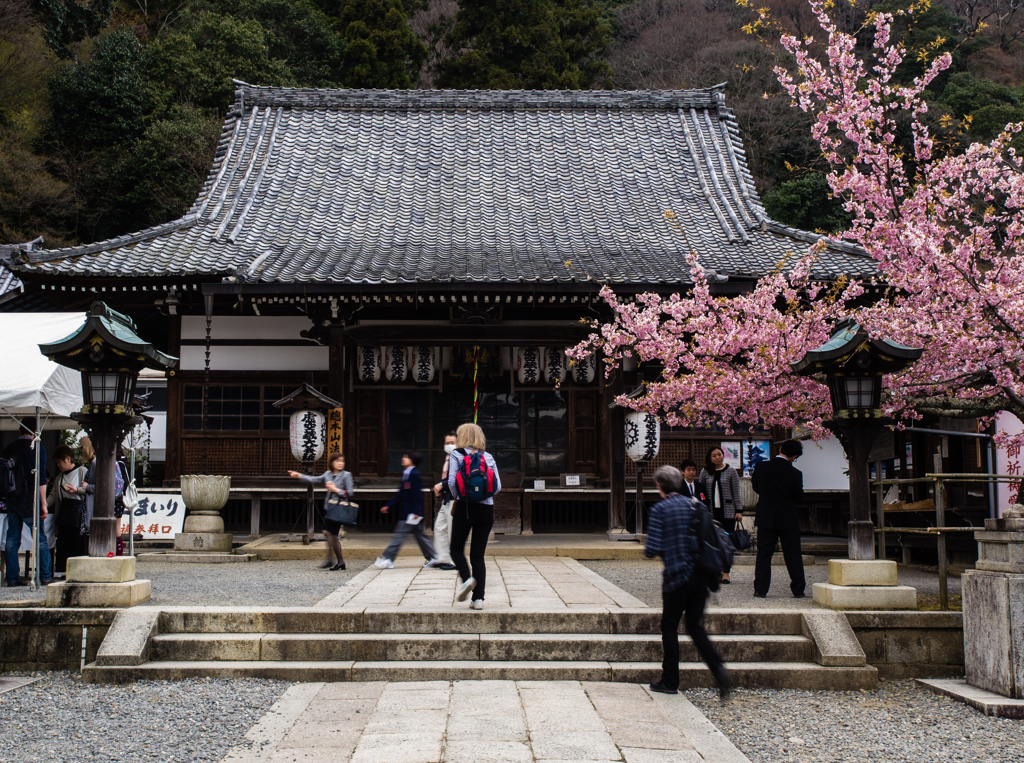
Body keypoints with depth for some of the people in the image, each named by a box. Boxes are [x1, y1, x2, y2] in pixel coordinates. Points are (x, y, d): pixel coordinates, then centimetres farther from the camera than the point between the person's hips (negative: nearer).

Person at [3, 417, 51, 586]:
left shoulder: (9, 449, 9)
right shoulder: (37, 448, -7)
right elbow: (41, 478, -12)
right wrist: (43, 504, -12)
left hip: (12, 500, 5)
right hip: (29, 502, -5)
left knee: (12, 539, 7)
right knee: (40, 539, 3)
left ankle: (12, 577, 7)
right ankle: (45, 576, 3)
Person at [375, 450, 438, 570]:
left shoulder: (414, 474, -14)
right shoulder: (407, 474, 15)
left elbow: (417, 494, -19)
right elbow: (401, 494, 21)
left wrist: (417, 511, -23)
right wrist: (389, 506, 20)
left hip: (411, 513, -10)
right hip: (406, 512, 10)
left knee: (399, 535, -8)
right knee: (419, 534, 13)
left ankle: (387, 559, -7)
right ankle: (433, 558, 18)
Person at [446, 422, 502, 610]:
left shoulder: (456, 455, 0)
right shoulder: (489, 457, 9)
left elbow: (451, 482, -9)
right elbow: (498, 487, 3)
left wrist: (457, 498, 9)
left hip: (464, 508, -3)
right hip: (486, 509, 3)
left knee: (457, 549, 12)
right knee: (478, 555, 8)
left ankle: (467, 578, -15)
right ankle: (478, 598, 1)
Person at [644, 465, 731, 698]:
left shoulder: (659, 510, -8)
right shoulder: (694, 504, 8)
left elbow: (653, 549, -12)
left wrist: (647, 551, 10)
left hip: (676, 576, -5)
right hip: (701, 574, 5)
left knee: (669, 627, 9)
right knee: (695, 625, 13)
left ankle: (670, 681, 14)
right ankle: (719, 669, -6)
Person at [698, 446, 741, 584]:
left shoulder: (731, 471, 2)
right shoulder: (705, 472, 6)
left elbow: (736, 492, 2)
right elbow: (701, 492, 10)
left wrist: (739, 510, -3)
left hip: (727, 511, -2)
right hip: (711, 511, 2)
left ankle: (726, 573, 2)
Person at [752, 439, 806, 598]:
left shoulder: (761, 467, -7)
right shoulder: (795, 474, -12)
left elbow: (755, 486, 9)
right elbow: (799, 497, 0)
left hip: (766, 518, 1)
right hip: (789, 520, -1)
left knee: (764, 555, 7)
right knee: (793, 556, 9)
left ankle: (760, 589, 4)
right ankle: (798, 590, 12)